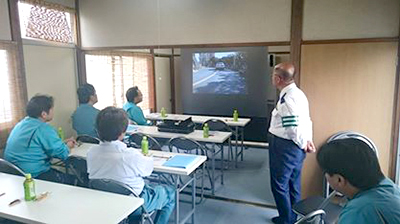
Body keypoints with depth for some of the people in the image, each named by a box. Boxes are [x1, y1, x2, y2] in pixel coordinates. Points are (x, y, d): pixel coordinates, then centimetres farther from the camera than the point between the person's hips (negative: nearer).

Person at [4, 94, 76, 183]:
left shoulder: (22, 123, 8)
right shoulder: (44, 129, -21)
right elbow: (62, 154, -18)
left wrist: (63, 143, 16)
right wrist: (68, 146, 3)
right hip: (33, 175, -10)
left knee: (61, 174, 20)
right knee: (72, 180, 1)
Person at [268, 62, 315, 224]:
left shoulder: (287, 98, -23)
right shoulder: (298, 94, 9)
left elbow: (293, 127, -26)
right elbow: (306, 120, 12)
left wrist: (303, 144, -11)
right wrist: (308, 140, 6)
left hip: (285, 147, -10)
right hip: (295, 148, 10)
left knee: (279, 185, 7)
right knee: (293, 185, 21)